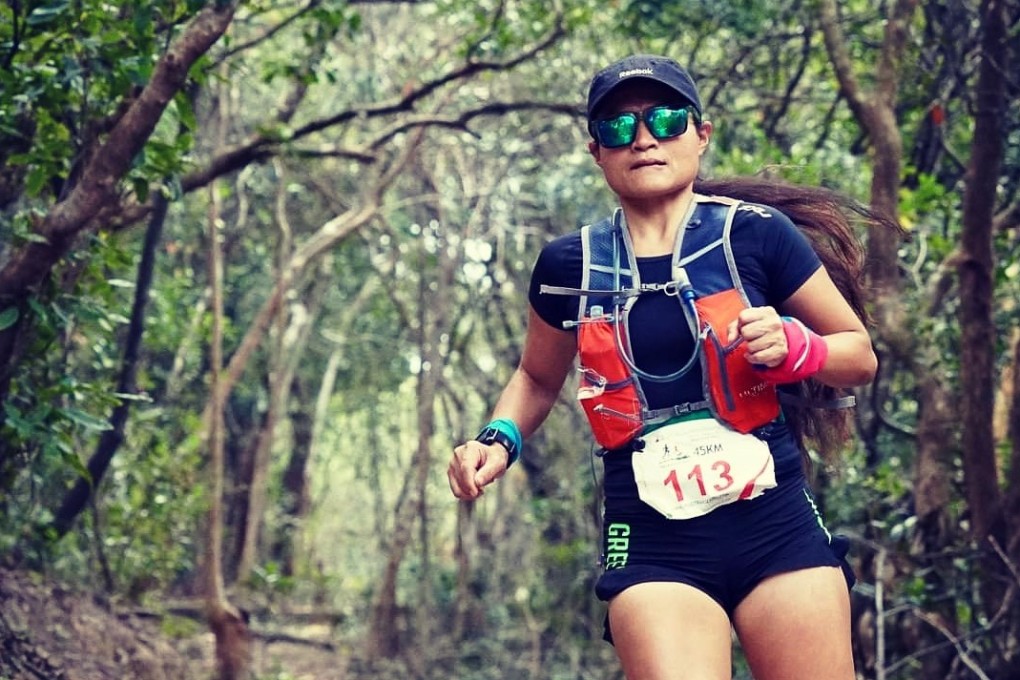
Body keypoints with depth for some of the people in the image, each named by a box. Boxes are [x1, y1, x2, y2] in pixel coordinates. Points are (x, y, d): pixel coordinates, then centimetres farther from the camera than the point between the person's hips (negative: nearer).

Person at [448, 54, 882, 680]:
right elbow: (538, 377, 22)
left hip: (778, 526, 0)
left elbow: (860, 355, 8)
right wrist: (499, 440, 3)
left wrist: (794, 347, -12)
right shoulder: (571, 265, 3)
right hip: (653, 549, 0)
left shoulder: (757, 235, -2)